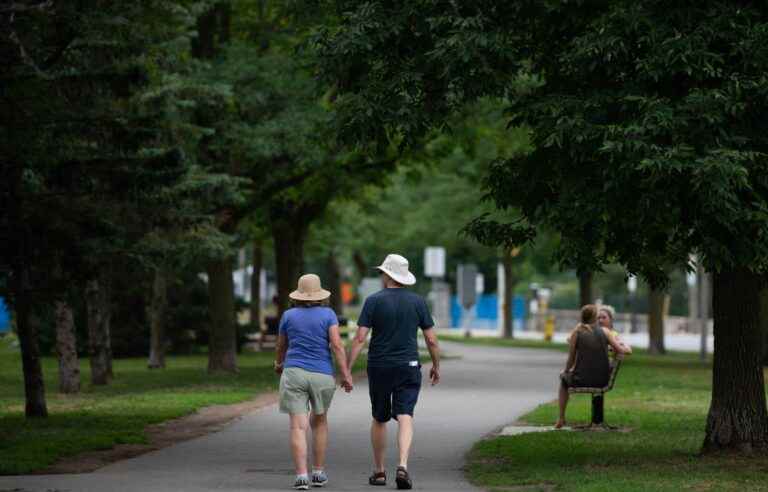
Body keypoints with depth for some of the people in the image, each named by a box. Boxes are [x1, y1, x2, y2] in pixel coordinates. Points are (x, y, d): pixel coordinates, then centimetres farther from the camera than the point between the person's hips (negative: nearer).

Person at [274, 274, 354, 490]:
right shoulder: (328, 314, 0)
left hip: (294, 374, 0)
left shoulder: (289, 316, 5)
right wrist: (346, 374, -7)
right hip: (322, 375, 0)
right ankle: (318, 473, 20)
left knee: (298, 427, -5)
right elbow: (337, 344, -9)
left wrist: (279, 363, 37)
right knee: (319, 422, 20)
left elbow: (281, 345, 17)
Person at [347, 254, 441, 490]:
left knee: (379, 419, 15)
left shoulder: (374, 301, -5)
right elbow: (431, 339, 3)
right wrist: (436, 366, 18)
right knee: (405, 418, -6)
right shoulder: (418, 302, 1)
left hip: (379, 368, 0)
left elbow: (360, 338, -9)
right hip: (409, 367, 0)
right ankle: (403, 466, -26)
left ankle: (379, 471, 21)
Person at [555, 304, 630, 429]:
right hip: (603, 380, 2)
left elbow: (571, 359, -3)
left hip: (581, 379, -2)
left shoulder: (577, 331, -6)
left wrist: (566, 371, 17)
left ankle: (561, 419, 33)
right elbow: (621, 351, -5)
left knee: (563, 377, 33)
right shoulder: (604, 332, -2)